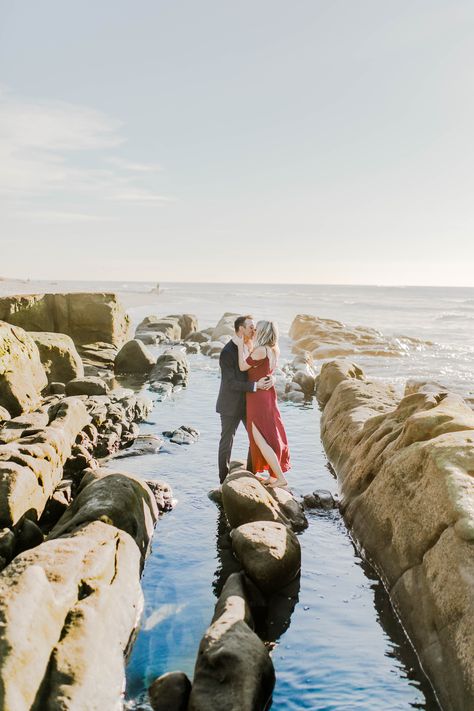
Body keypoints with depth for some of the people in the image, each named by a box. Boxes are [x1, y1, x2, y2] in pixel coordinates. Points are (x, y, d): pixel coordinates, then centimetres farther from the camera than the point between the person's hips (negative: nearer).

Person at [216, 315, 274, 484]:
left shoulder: (250, 346, 2)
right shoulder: (227, 352, -21)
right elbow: (231, 383, -25)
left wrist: (269, 378, -18)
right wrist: (255, 385, -29)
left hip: (248, 402, 7)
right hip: (231, 405, -7)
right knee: (227, 441, 8)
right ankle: (224, 479, 23)